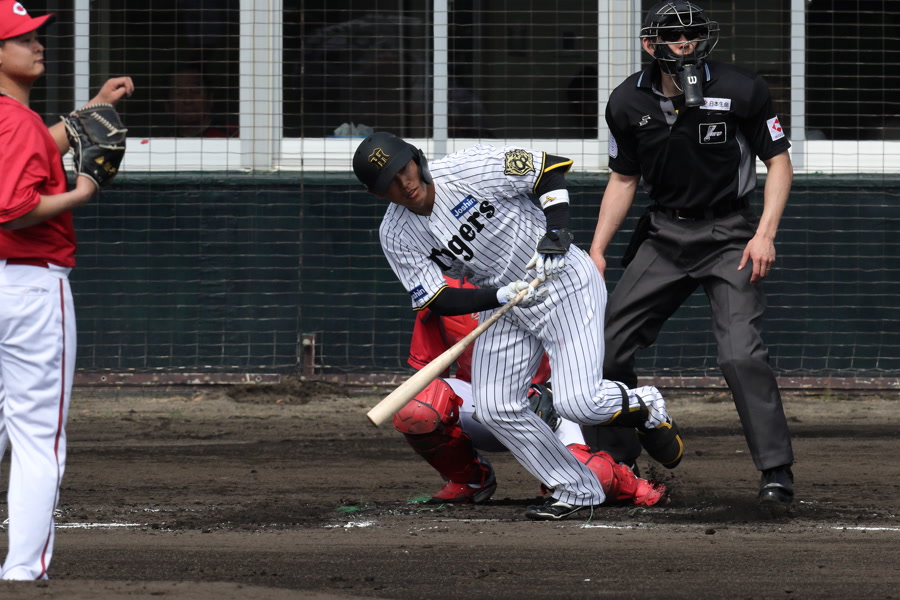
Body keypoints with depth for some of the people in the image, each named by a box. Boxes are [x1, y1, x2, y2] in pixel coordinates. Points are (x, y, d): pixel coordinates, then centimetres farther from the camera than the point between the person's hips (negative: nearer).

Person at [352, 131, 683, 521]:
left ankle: (646, 407, 14)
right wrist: (502, 296, -28)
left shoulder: (471, 168, -22)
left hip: (563, 281, -6)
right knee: (495, 409, -5)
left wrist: (555, 236, -24)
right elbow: (438, 301, -12)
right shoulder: (396, 236, -9)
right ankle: (576, 492, 8)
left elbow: (553, 169, -12)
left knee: (576, 403, -18)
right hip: (499, 305, 6)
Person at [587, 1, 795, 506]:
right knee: (608, 347, 2)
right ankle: (618, 463, 22)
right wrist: (597, 250, 4)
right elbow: (623, 179, 12)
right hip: (665, 234, 5)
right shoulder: (628, 103, -1)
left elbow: (779, 162, -4)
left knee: (740, 352, -23)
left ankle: (777, 472, -16)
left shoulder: (741, 90, -12)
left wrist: (765, 234, -16)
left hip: (729, 234, -4)